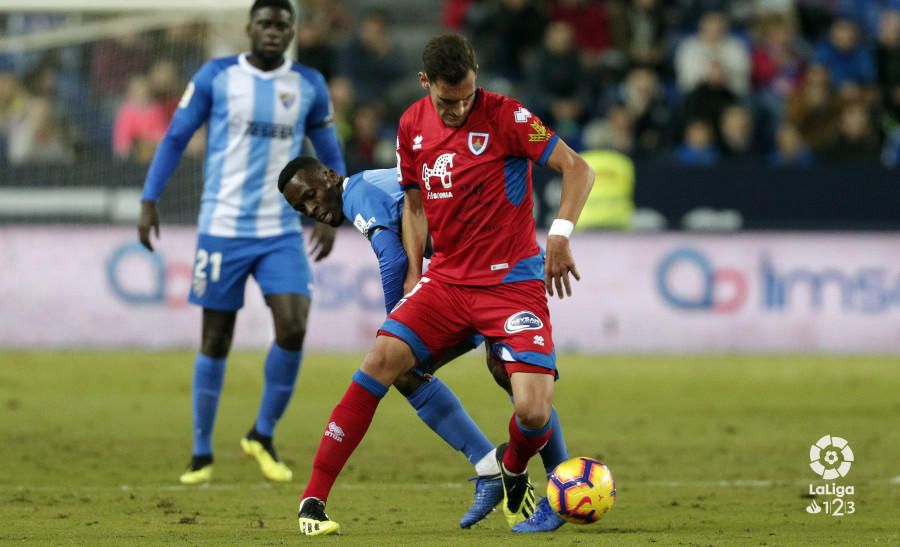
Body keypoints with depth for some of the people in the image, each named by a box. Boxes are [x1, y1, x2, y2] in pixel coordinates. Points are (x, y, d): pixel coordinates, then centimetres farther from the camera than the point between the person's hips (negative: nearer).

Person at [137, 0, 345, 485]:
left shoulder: (309, 86, 4)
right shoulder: (216, 77, -2)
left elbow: (330, 155, 15)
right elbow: (175, 138, 4)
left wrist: (330, 215, 3)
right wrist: (149, 202, -3)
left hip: (281, 232, 1)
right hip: (222, 228, -1)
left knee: (293, 328, -15)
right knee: (216, 340, 3)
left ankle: (263, 436, 5)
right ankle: (202, 454, 15)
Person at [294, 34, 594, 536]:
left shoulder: (504, 116, -11)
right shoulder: (413, 126, 4)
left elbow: (578, 168, -10)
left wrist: (561, 234, -23)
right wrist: (414, 273, 7)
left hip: (512, 282, -4)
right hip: (446, 278, 4)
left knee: (534, 410, -18)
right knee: (381, 360, -18)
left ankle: (513, 474, 20)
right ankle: (314, 499, -14)